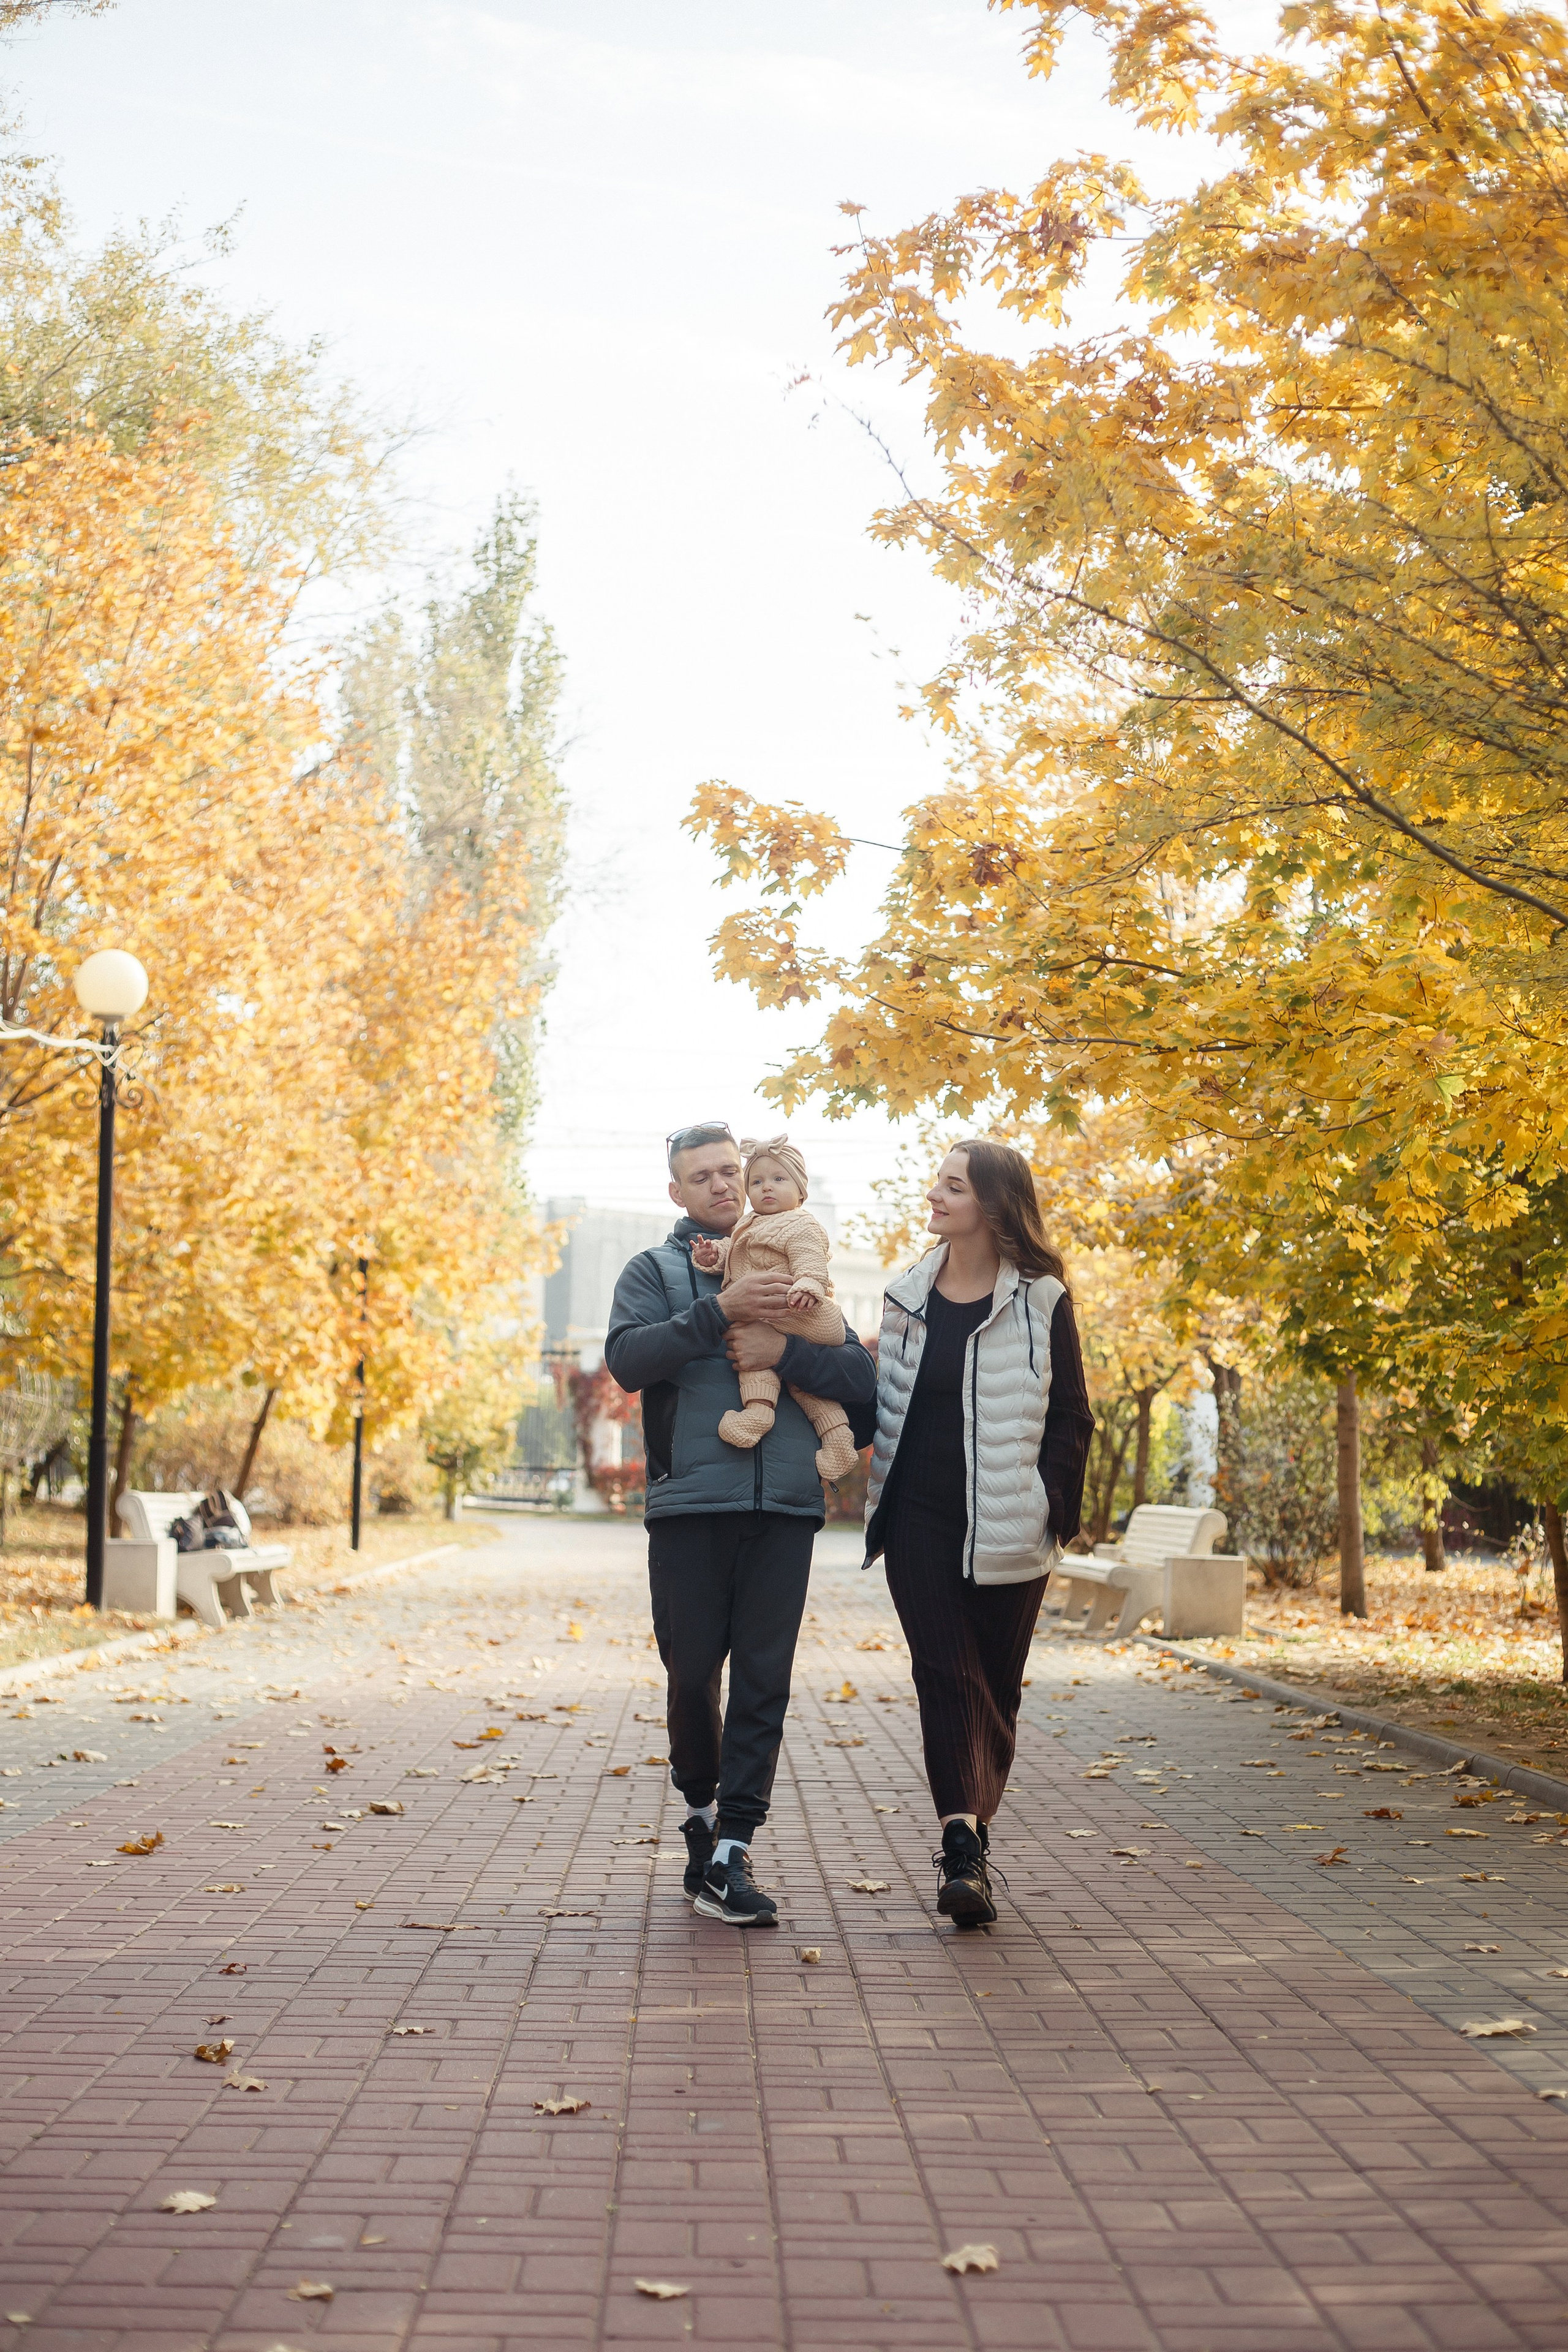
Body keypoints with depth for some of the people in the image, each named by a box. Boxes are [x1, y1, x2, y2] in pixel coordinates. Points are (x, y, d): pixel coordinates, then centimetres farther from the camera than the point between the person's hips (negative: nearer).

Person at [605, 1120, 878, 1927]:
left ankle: (730, 1854, 0)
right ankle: (701, 1806, 30)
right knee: (693, 1674, 5)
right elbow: (628, 1359, -10)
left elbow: (861, 1378, 7)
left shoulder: (792, 1273, 17)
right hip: (690, 1504, -1)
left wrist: (784, 1352, -10)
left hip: (784, 1506, 2)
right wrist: (721, 1311, -19)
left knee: (764, 1682, -3)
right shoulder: (654, 1271, 10)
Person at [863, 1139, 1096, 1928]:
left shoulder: (1040, 1301, -1)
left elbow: (1071, 1419, 1)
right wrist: (878, 1498, 8)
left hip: (1005, 1528, -2)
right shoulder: (909, 1294, 10)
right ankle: (963, 1841, -19)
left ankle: (969, 1839, 19)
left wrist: (1052, 1513, -6)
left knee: (996, 1684, 6)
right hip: (920, 1521, 2)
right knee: (945, 1671, -11)